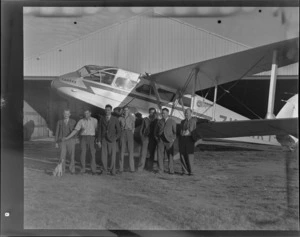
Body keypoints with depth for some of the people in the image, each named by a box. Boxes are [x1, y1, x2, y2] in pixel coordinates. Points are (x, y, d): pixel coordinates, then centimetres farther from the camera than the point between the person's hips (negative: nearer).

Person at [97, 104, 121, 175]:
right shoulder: (102, 119, 7)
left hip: (112, 140, -2)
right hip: (104, 140, 2)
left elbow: (119, 131, 4)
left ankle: (112, 171, 9)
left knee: (112, 156, -3)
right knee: (103, 156, -3)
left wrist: (115, 138, -6)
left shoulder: (115, 119, 1)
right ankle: (105, 170, 10)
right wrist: (98, 141, 0)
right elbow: (99, 130, 6)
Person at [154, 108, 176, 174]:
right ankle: (160, 170, 5)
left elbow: (175, 131, 4)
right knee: (160, 155, -2)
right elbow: (156, 131, 22)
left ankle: (171, 170, 3)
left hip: (168, 141, -3)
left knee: (170, 156, -3)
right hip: (160, 141, 3)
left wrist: (173, 139, -5)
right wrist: (156, 137, 10)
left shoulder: (172, 121, 4)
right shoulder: (159, 121, 12)